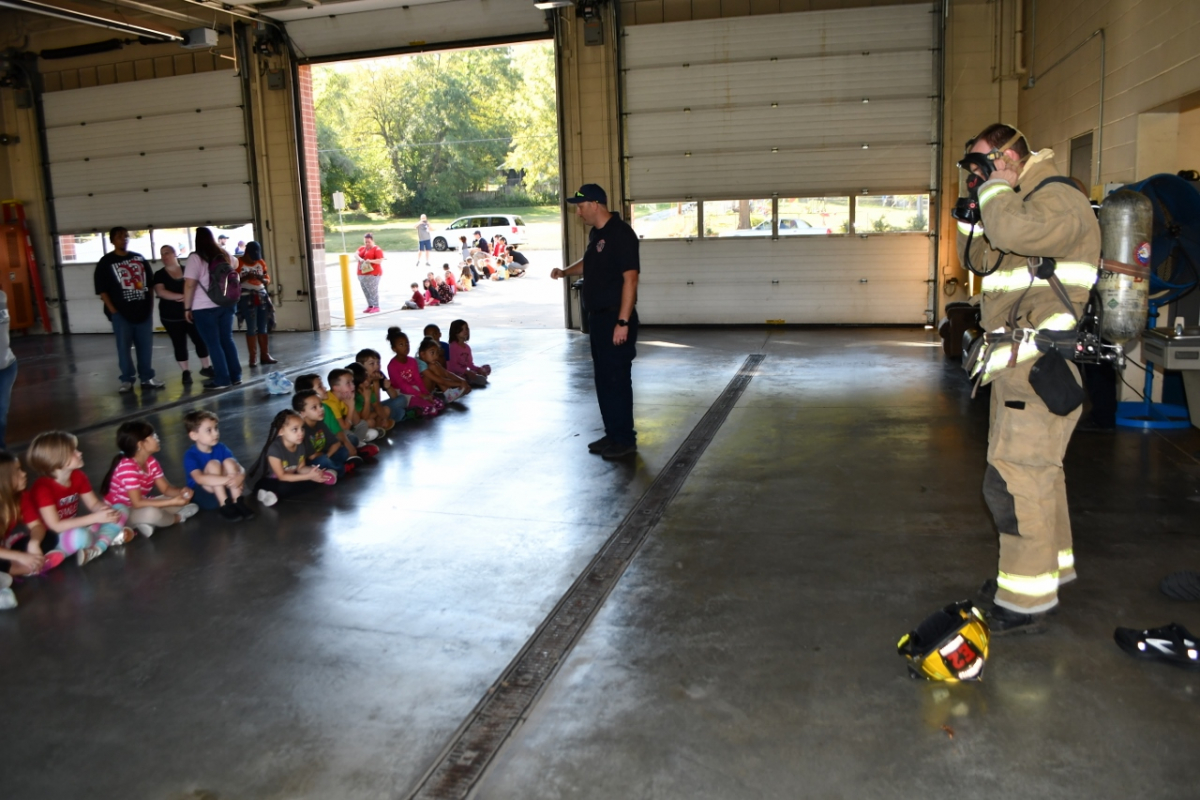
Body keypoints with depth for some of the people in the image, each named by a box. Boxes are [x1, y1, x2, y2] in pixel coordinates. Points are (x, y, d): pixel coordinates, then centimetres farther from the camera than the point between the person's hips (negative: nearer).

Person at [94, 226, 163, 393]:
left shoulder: (139, 258, 13)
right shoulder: (106, 262, 1)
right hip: (121, 312, -3)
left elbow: (149, 283, 16)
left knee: (146, 345, 4)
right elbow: (102, 289, -3)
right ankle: (127, 380, 7)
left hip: (143, 310, 3)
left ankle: (147, 378, 12)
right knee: (124, 346, -1)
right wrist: (112, 310, -9)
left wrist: (151, 305, 9)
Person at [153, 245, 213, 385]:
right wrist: (182, 296, -22)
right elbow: (160, 291, -13)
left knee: (200, 340, 1)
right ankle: (186, 372, 10)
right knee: (179, 344, 3)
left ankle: (206, 367, 16)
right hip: (171, 317, -1)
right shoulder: (159, 275, 1)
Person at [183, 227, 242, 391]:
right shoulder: (224, 255, 9)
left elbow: (189, 285, -15)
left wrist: (187, 308, -10)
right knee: (227, 340, 12)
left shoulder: (195, 258, -10)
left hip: (204, 308, -6)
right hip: (225, 304, 6)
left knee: (213, 344, 0)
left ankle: (222, 380, 2)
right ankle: (236, 376, 14)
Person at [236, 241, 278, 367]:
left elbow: (268, 280, 11)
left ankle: (265, 355, 8)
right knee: (252, 328, -8)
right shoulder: (238, 263, -3)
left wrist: (261, 278, -11)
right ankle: (253, 357, -5)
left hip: (262, 297, 5)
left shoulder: (261, 262, 10)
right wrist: (245, 277, -21)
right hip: (247, 298, -5)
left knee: (264, 328, 3)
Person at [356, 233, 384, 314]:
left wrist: (371, 261, -27)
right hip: (362, 274, 7)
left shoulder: (377, 249, -5)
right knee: (366, 291, 6)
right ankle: (370, 306, 12)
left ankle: (376, 307, -6)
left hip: (372, 274, -7)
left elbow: (380, 261, -12)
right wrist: (360, 259, -22)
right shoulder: (362, 248, 15)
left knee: (373, 291, -10)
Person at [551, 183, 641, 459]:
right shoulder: (595, 234, 13)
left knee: (617, 379, -4)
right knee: (603, 379, 13)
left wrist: (623, 322, -25)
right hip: (598, 317, 9)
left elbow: (630, 278, -21)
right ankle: (612, 434, 23)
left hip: (616, 319, -9)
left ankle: (625, 440, 5)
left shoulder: (621, 233, -16)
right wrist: (565, 271, 13)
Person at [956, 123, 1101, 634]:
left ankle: (1027, 599, -1)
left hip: (1041, 361, -11)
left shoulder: (1058, 200, -14)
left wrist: (996, 187, -15)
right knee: (1038, 467, 21)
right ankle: (1050, 566, 37)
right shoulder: (1020, 203, 18)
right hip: (1018, 359, 11)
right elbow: (979, 258, 23)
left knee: (1014, 476, -10)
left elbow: (1012, 233, -33)